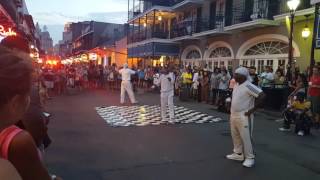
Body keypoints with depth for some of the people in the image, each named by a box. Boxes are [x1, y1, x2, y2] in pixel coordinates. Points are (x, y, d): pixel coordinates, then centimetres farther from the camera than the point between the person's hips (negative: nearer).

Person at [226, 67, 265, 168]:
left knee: (246, 137, -1)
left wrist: (253, 109, -21)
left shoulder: (248, 86, -18)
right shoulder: (237, 85, 9)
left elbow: (262, 95, -25)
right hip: (233, 115, 9)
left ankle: (249, 158, 11)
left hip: (244, 116, -9)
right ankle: (238, 154, 31)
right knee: (235, 136, 17)